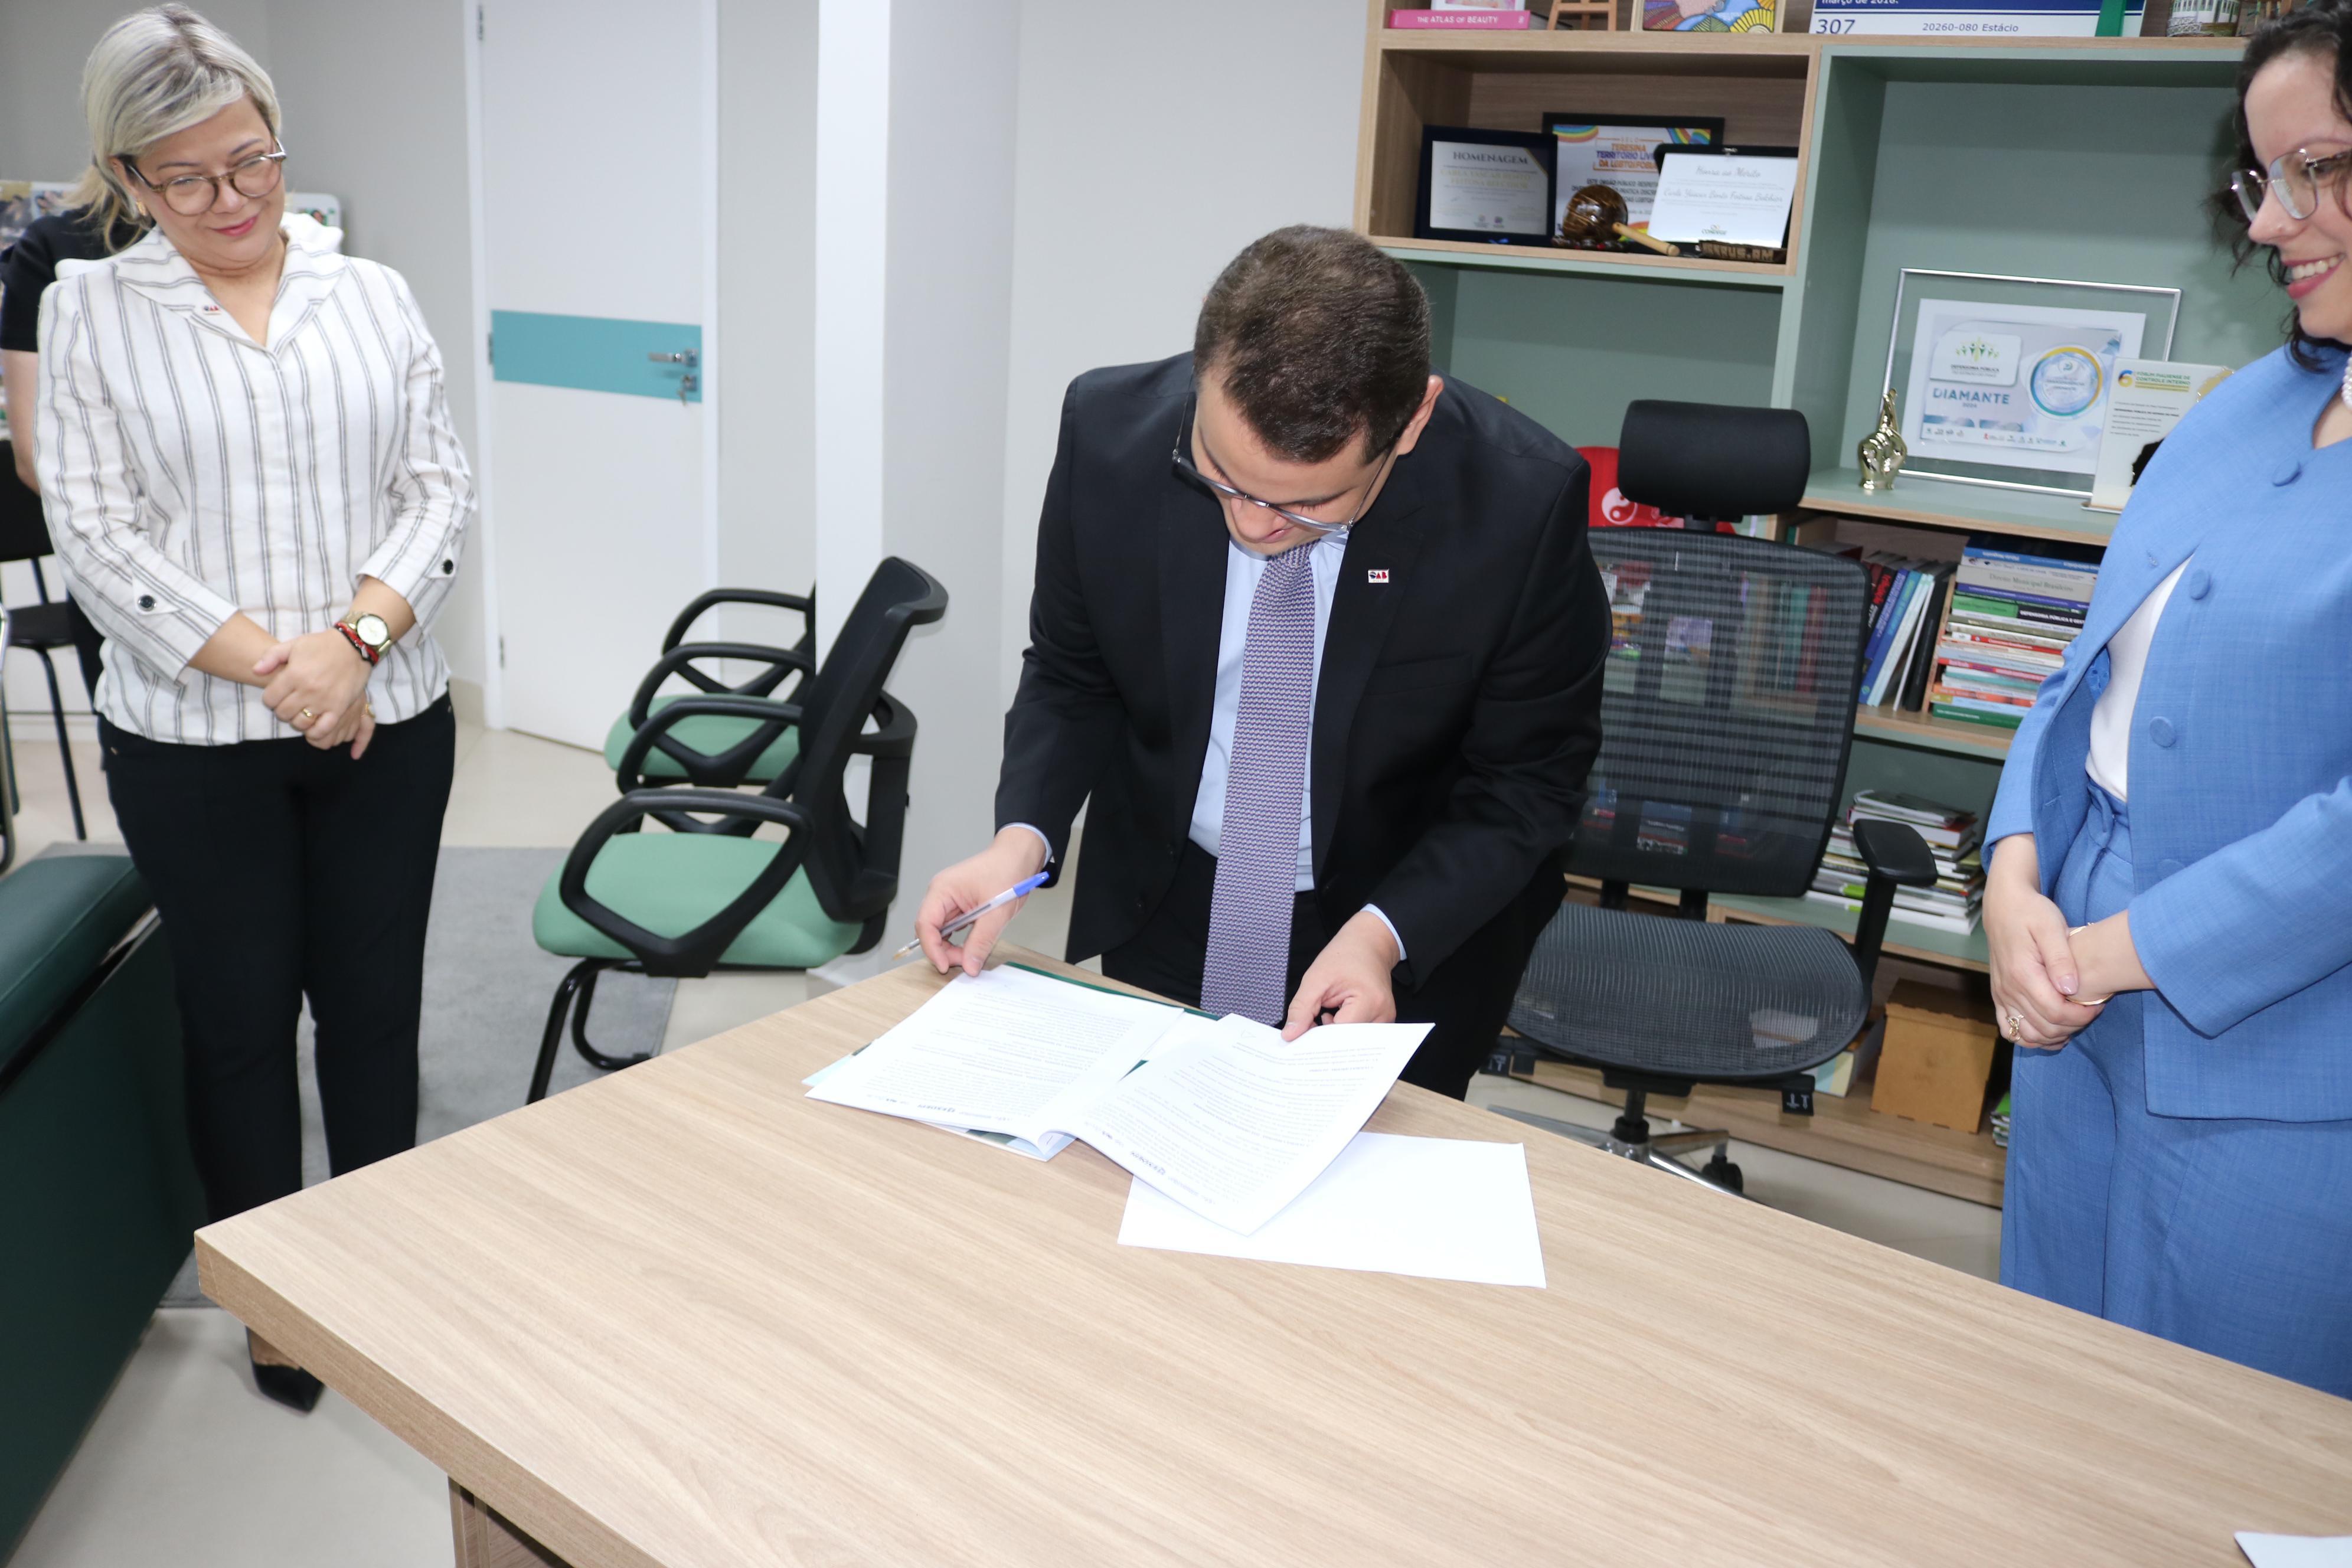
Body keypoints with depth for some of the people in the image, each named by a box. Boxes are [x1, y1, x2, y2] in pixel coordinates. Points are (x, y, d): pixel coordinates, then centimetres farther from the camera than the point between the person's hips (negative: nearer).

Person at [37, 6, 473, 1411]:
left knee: (376, 1004, 11)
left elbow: (440, 485, 1)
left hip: (385, 724, 1)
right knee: (241, 1018, 11)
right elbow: (97, 532, -5)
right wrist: (269, 666, -15)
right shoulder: (91, 314, 1)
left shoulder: (373, 295, 6)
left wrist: (357, 636, -14)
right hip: (193, 741, -1)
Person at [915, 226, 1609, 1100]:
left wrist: (1383, 936, -28)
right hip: (1159, 920, 3)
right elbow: (1070, 677, -4)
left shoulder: (1521, 502, -27)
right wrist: (1023, 838, -21)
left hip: (1415, 937, -2)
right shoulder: (1108, 431, -20)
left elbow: (1524, 781, -14)